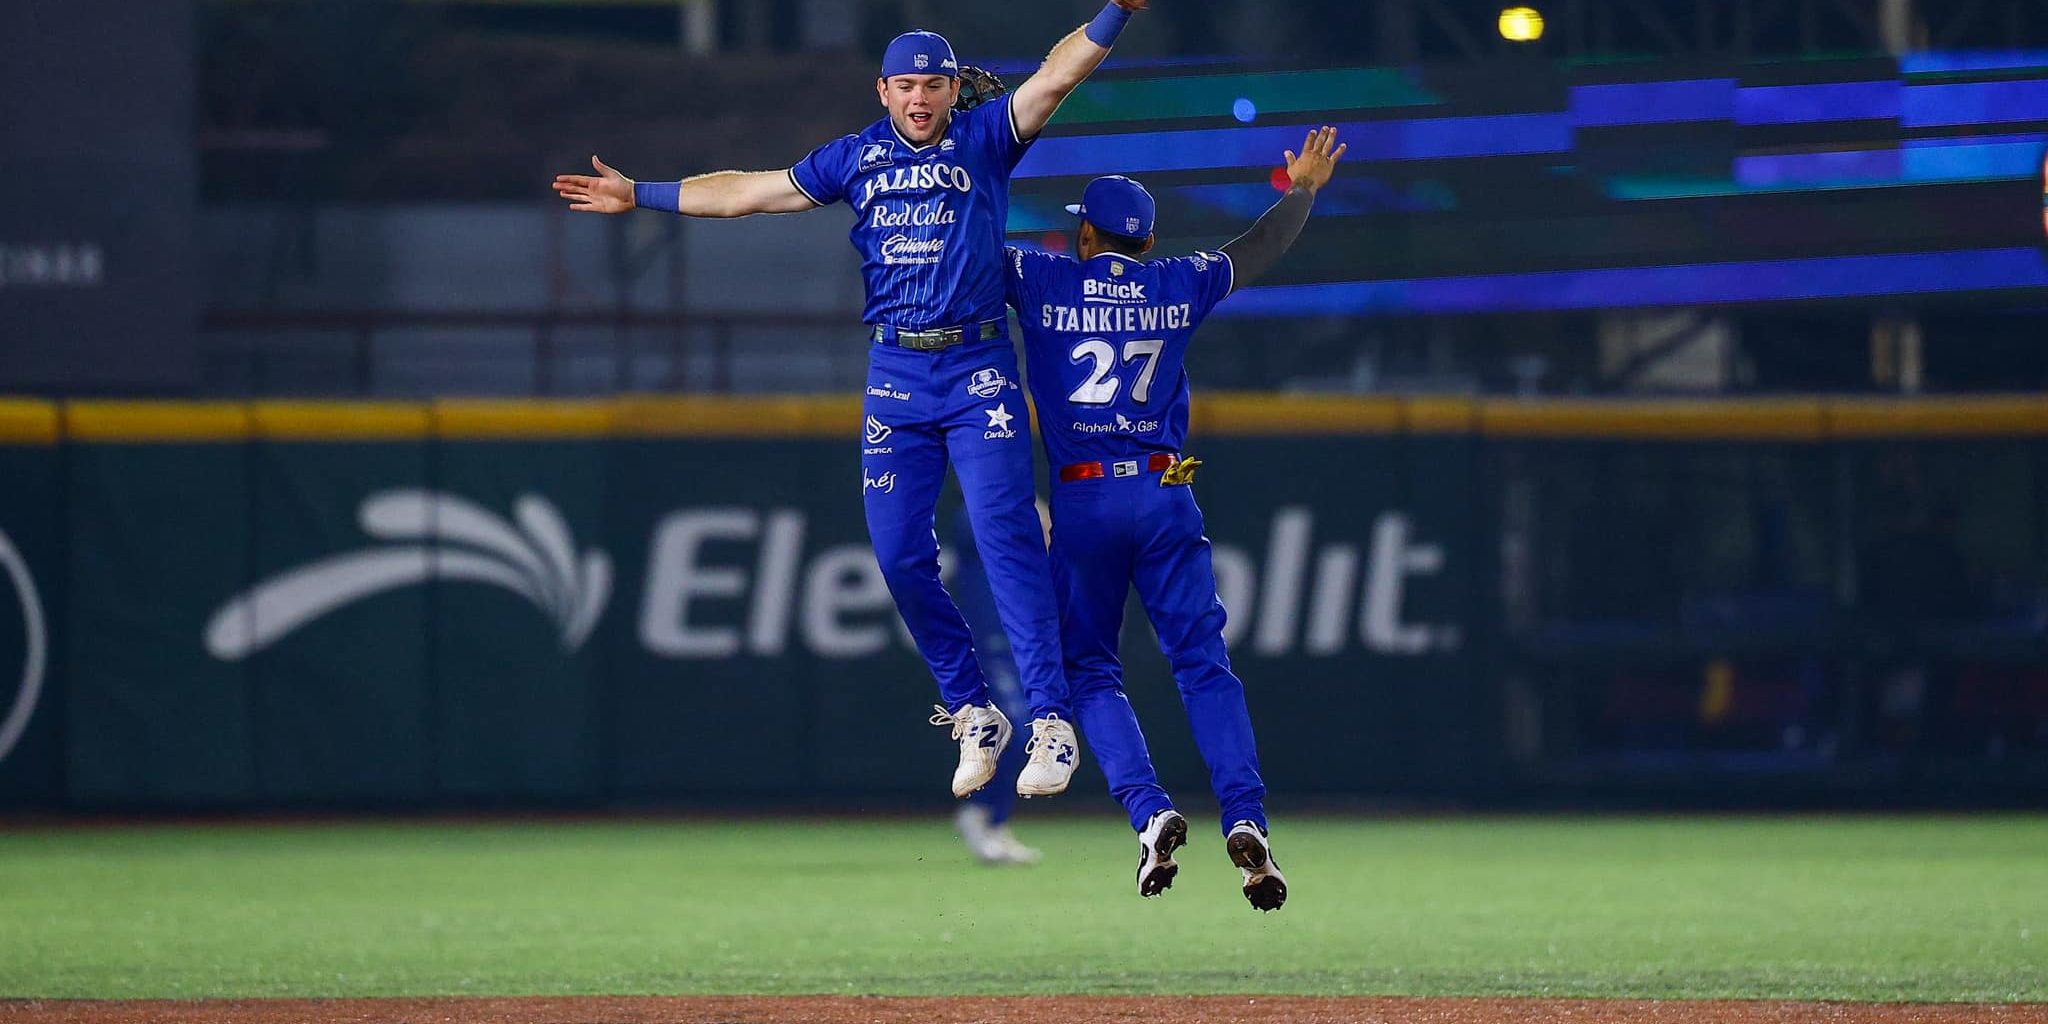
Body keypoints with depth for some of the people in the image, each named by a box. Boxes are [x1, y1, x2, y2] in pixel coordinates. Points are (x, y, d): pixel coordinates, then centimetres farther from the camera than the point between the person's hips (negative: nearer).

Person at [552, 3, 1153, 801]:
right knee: (900, 555, 0)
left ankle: (1050, 721, -16)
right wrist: (639, 196, 18)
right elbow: (750, 191, 17)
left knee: (1006, 535, -14)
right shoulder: (856, 159, 12)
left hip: (978, 370, -4)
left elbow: (1056, 78, -10)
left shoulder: (983, 140, 3)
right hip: (895, 374, 4)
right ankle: (970, 711, 14)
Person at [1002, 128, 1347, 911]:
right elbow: (1259, 251, 22)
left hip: (1082, 501, -1)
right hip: (1165, 497, 2)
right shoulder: (1177, 287, 7)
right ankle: (1245, 817, -18)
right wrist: (1304, 189, 40)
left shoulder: (1044, 282, -1)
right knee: (1203, 663, -1)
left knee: (1090, 670, 7)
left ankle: (1149, 811, -13)